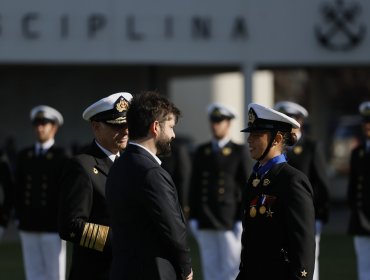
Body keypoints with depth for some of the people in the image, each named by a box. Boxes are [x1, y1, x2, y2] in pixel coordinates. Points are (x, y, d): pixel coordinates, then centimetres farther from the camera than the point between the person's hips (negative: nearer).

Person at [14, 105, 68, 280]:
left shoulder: (61, 157, -1)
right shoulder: (24, 156, 12)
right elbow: (18, 188, 14)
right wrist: (19, 215, 7)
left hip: (53, 227, -4)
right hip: (28, 226, 4)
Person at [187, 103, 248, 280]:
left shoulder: (239, 152, 0)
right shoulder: (201, 152, 10)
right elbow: (194, 186, 10)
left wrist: (241, 221, -8)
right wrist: (193, 218, 4)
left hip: (230, 222, -3)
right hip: (205, 223, 3)